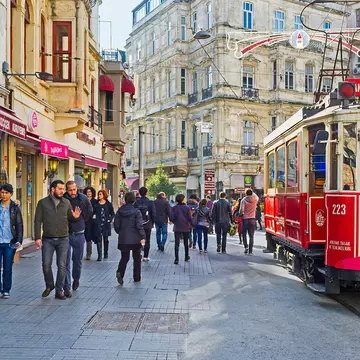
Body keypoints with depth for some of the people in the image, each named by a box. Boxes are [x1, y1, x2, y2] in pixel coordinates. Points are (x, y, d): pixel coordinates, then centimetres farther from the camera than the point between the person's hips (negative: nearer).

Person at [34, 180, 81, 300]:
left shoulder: (67, 202, 5)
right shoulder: (43, 203, 0)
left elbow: (70, 218, 14)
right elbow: (38, 221, -2)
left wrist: (75, 217, -11)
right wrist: (37, 238, -10)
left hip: (63, 240, 1)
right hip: (47, 239, -1)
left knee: (62, 266, 3)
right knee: (46, 265, 3)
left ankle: (59, 291, 15)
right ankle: (49, 286, 29)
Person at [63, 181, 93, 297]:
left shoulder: (83, 199, -4)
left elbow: (89, 212, 14)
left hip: (79, 234, 2)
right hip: (65, 234, -2)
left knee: (78, 260, 14)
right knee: (66, 262, -3)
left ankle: (76, 279, 40)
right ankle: (66, 287, 3)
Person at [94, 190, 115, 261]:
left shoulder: (108, 204, 3)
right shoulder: (96, 204, 5)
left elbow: (112, 214, 7)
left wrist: (109, 220, -5)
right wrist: (95, 219, -9)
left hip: (106, 224, 0)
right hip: (98, 224, 0)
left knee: (105, 239, 11)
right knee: (99, 239, -4)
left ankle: (106, 253, 25)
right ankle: (99, 255, -3)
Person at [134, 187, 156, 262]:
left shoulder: (136, 202, -5)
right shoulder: (150, 202, -8)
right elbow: (154, 214, -9)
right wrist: (152, 223, 6)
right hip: (148, 225, -1)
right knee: (147, 241, 9)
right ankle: (145, 256, 11)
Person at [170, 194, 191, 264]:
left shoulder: (174, 208, -8)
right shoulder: (187, 208, -9)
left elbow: (172, 218, -10)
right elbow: (190, 218, -9)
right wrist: (190, 226, 9)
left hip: (177, 228, -1)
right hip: (186, 228, 1)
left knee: (177, 243, 0)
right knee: (186, 243, 17)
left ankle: (176, 259, -7)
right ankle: (186, 257, 30)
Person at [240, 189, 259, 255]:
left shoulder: (244, 200, -7)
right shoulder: (255, 199, 2)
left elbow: (241, 210, -16)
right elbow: (257, 197, 28)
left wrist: (242, 213, 4)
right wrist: (253, 192, 35)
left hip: (245, 219, -2)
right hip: (252, 219, 2)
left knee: (244, 234, 15)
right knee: (251, 236, 6)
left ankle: (246, 246, -2)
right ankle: (250, 251, 5)